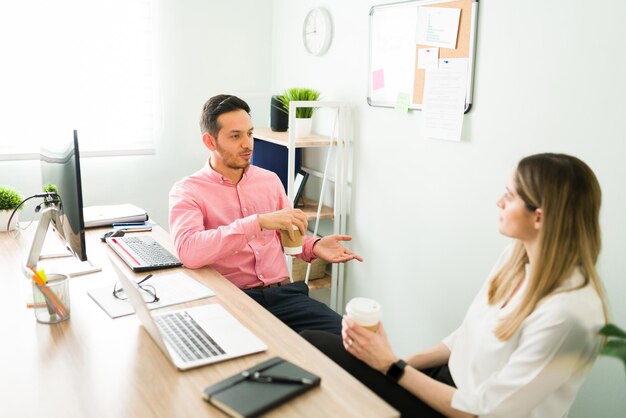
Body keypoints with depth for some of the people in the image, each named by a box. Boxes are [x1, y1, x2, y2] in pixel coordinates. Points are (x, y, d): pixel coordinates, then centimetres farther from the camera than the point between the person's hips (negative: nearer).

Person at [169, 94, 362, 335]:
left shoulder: (270, 180, 13)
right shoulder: (187, 191, -3)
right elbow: (188, 251, -22)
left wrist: (314, 247, 0)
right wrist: (259, 221, -26)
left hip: (282, 292, 5)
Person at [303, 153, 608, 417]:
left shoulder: (568, 313, -27)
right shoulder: (518, 255, -1)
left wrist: (392, 365, -17)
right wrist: (405, 361, -4)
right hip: (448, 379, 7)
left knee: (315, 346, -13)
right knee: (318, 344, -5)